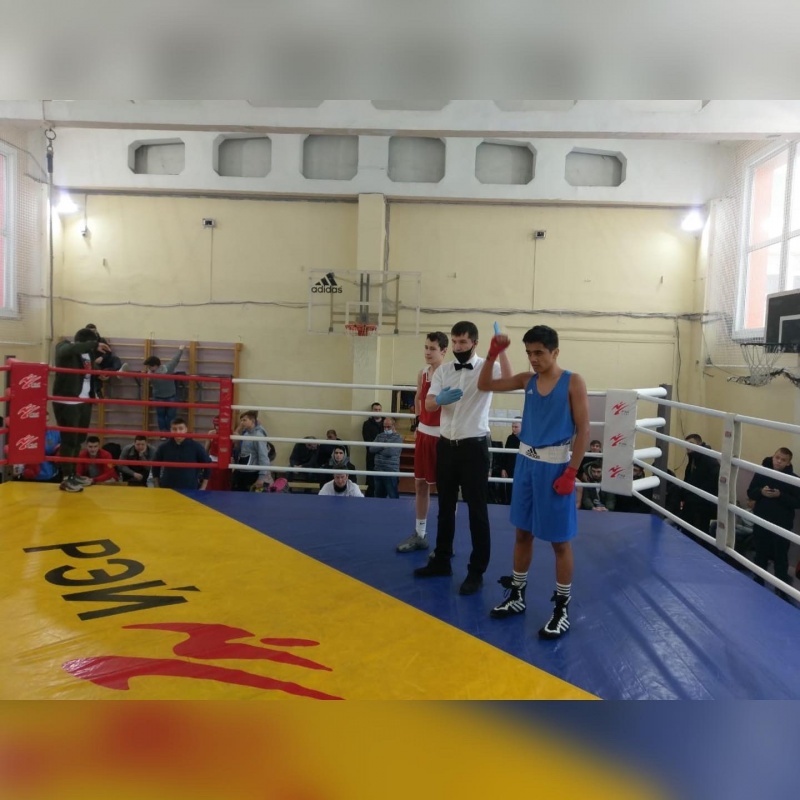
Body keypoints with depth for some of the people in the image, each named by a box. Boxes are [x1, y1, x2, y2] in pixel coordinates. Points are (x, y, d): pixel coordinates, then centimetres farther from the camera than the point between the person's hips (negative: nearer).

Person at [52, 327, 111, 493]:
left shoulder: (87, 352, 13)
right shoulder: (64, 348, -8)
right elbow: (73, 349, -34)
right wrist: (94, 344, -33)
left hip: (84, 402, 8)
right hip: (67, 403, -8)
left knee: (78, 440, 15)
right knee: (69, 440, -6)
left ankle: (74, 474, 27)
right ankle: (66, 479, 0)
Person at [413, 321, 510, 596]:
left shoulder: (487, 367, -6)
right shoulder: (443, 370, 6)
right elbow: (428, 404, -2)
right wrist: (441, 399, -25)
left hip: (474, 446, -4)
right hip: (446, 445, 5)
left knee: (477, 510, 3)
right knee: (445, 506, 16)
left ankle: (476, 571, 14)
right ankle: (441, 560, 31)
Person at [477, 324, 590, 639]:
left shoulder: (573, 382, -8)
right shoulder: (527, 380, 7)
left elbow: (583, 430, -10)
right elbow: (485, 385, 10)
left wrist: (571, 472, -16)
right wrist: (493, 354, -5)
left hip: (554, 465, -5)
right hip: (526, 461, 6)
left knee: (559, 540, 3)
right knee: (523, 532, 15)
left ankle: (562, 608, 17)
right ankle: (517, 594, 30)